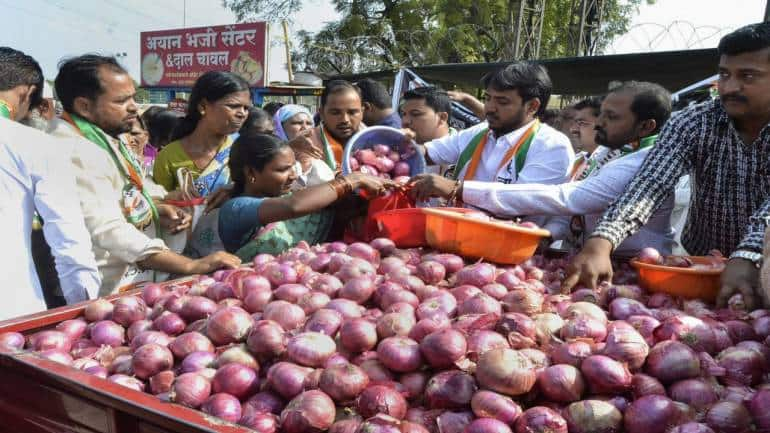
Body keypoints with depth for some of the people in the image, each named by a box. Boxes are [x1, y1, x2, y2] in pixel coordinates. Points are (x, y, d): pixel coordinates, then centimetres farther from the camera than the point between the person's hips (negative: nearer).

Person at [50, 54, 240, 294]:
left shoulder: (104, 137, 9)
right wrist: (192, 266, -32)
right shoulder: (76, 153, -21)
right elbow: (110, 233, -30)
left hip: (133, 279, 9)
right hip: (108, 294, -9)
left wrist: (156, 210, 2)